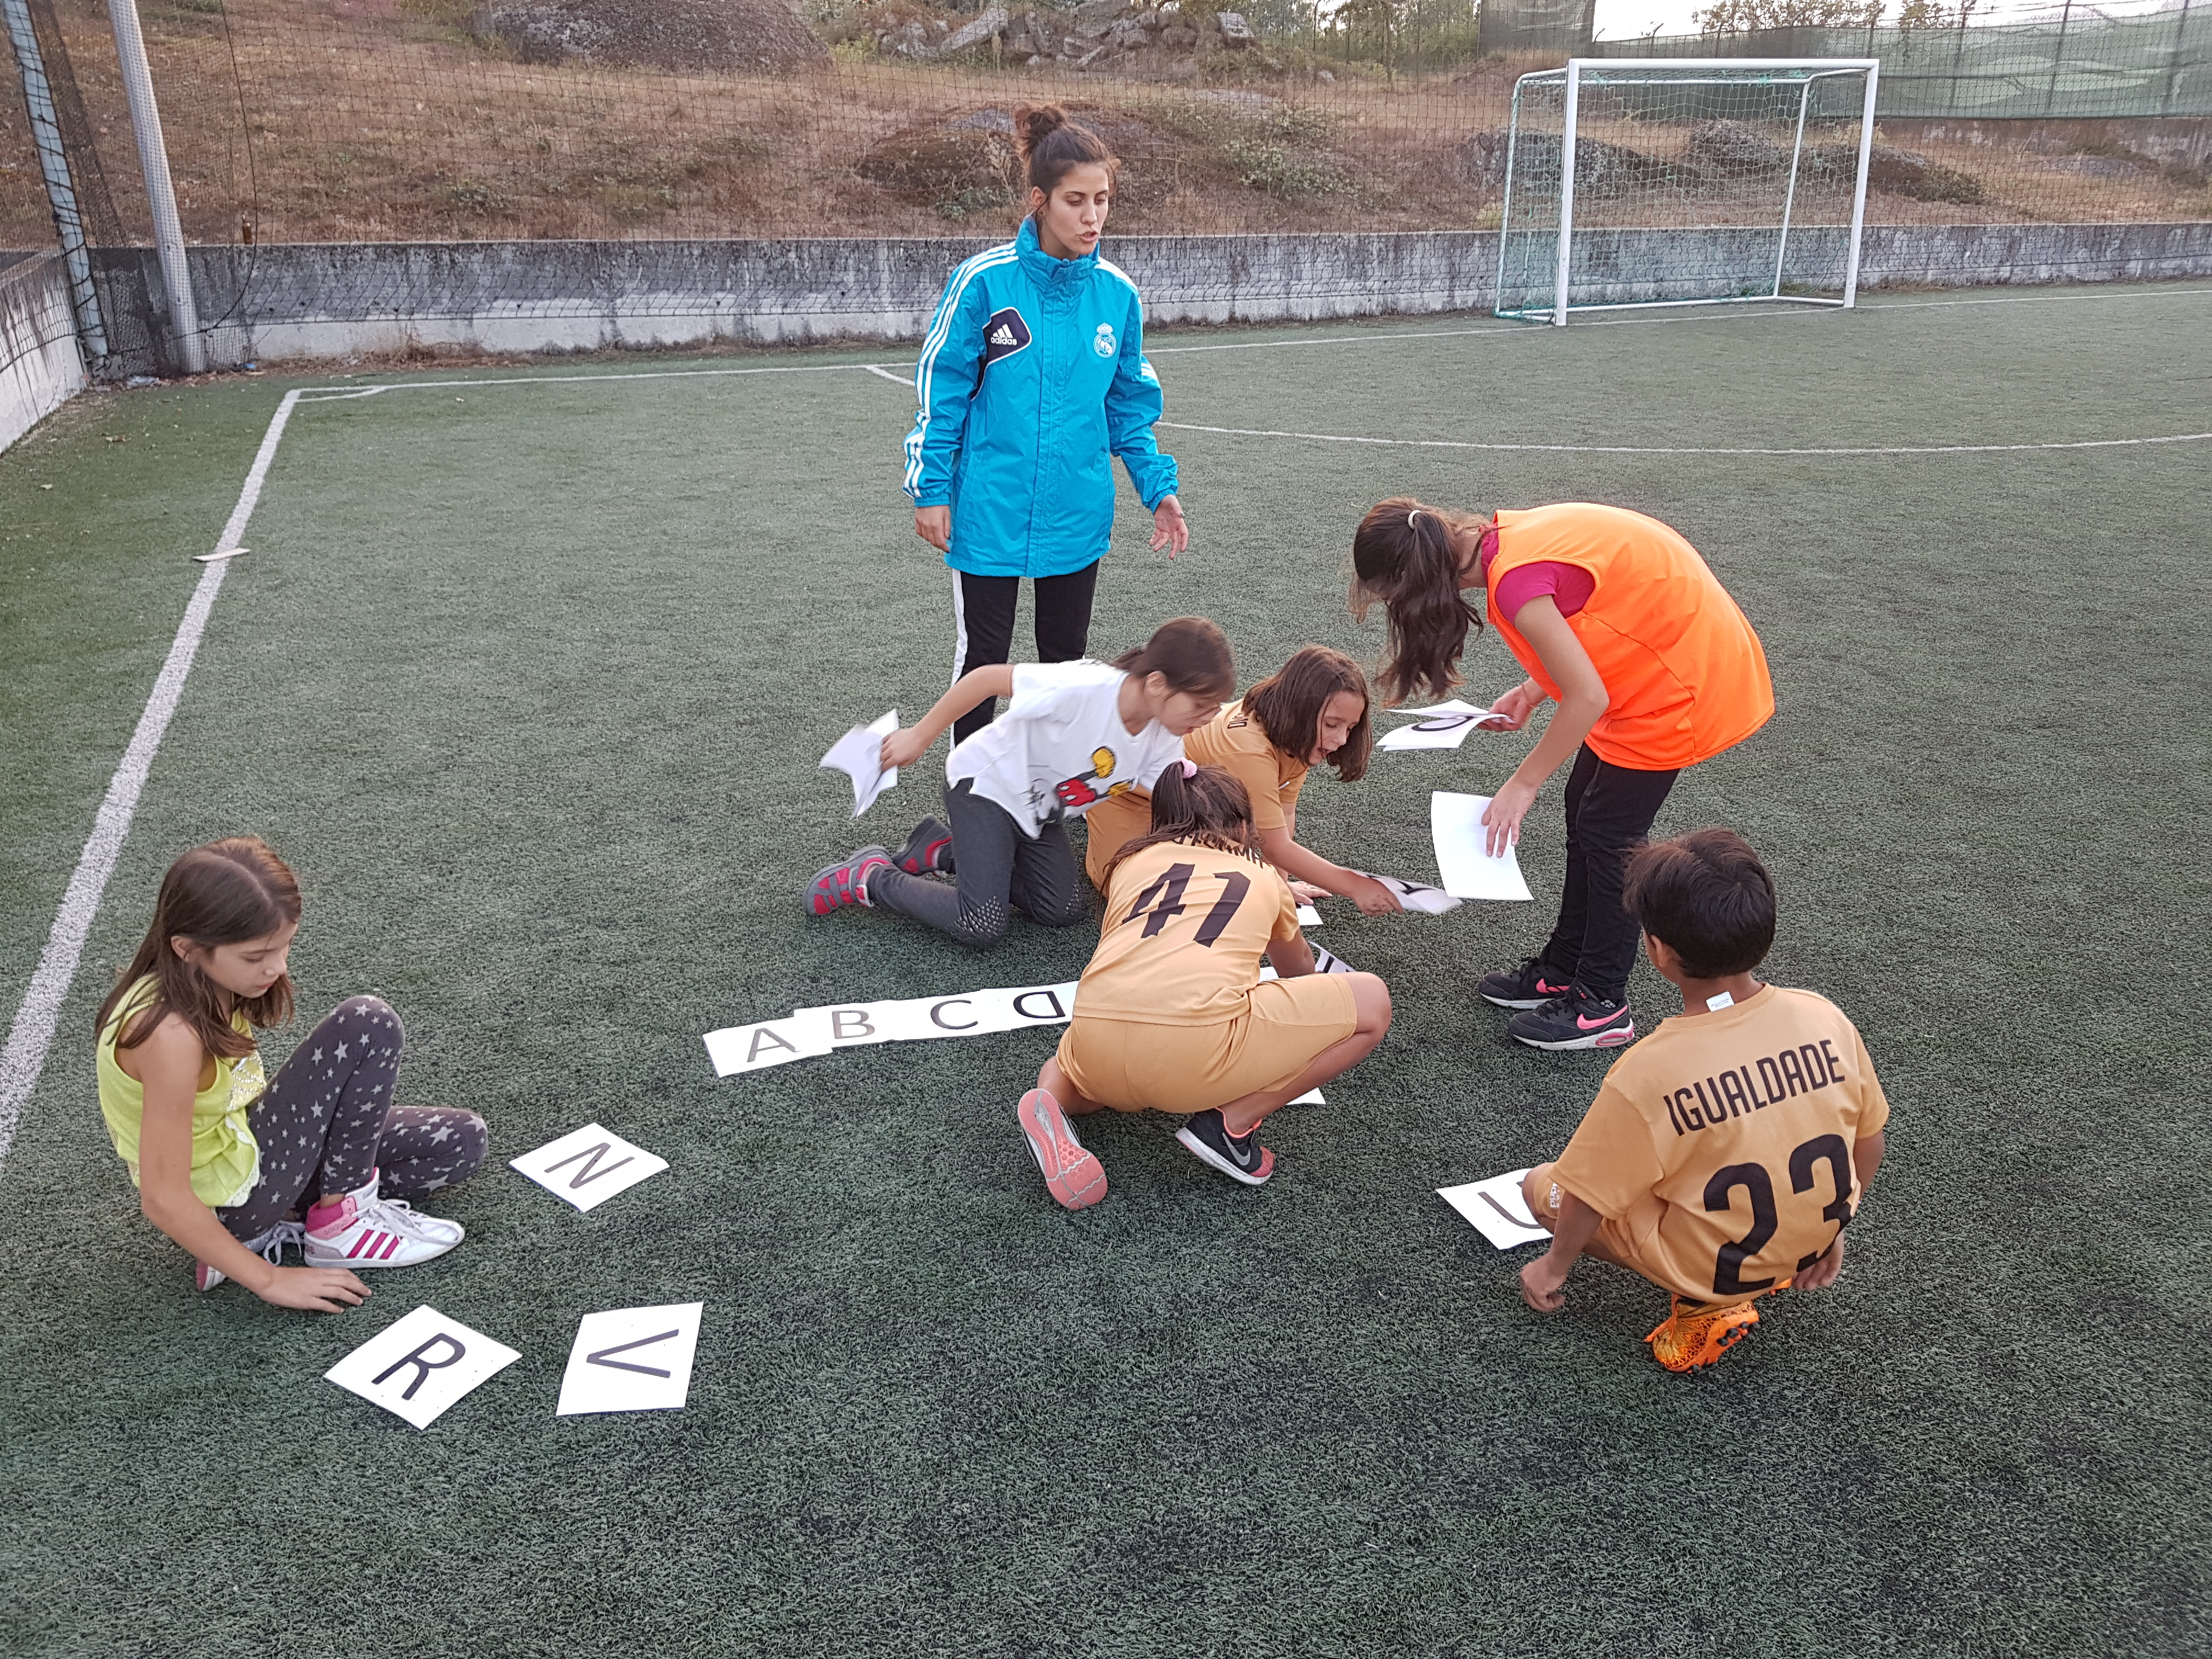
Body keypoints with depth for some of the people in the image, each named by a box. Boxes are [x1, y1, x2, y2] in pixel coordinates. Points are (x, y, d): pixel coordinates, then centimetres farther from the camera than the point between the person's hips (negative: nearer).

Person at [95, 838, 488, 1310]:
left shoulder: (207, 979, -8)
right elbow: (163, 1200, -27)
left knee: (462, 1142, 5)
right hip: (228, 1196, -8)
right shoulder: (171, 1035, -32)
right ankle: (341, 1224, -5)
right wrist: (269, 1280, -20)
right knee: (368, 1025, -20)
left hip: (242, 1135, 9)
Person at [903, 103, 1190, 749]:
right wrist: (930, 489, -7)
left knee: (1067, 658, 18)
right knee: (981, 658, 9)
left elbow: (1129, 405, 10)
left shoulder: (1118, 293, 0)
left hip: (1078, 514, 4)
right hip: (990, 511, -3)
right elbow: (941, 388, -6)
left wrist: (1159, 487, 3)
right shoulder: (984, 281, -12)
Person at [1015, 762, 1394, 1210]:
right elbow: (1297, 969, 47)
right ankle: (1232, 1121, 5)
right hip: (1196, 1046, -4)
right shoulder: (1263, 875, 26)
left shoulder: (1131, 860, 28)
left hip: (1097, 1044, 5)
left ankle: (1052, 1100, 7)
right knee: (1372, 1003, 14)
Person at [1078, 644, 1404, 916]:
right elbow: (1277, 848, -39)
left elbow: (1285, 815, -12)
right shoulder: (1250, 751, -44)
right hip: (1125, 789, -7)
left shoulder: (1292, 735, -19)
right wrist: (1355, 886, -38)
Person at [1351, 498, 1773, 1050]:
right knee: (1586, 811, 15)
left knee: (1607, 830, -1)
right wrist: (1531, 692, 5)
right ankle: (1563, 969, 29)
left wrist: (1522, 784, -15)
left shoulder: (1515, 580, -28)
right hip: (1673, 643, 9)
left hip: (1681, 678, -9)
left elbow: (1588, 698, -26)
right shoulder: (1507, 537, -1)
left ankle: (1601, 1005, 12)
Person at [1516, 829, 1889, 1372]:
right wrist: (1828, 1231, 17)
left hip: (1711, 1264, -5)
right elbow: (1869, 1137, 0)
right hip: (1812, 1244, 5)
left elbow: (1589, 1197, -15)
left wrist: (1555, 1265, 5)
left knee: (1542, 1186, 14)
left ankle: (1707, 1306, 5)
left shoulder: (1646, 1073, -28)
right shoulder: (1824, 1018, -16)